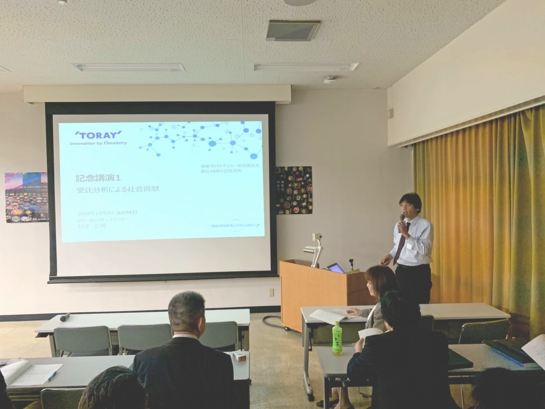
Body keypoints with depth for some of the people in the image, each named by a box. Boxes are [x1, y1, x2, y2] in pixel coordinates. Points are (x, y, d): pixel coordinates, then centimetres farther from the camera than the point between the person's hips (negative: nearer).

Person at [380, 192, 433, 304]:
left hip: (419, 272, -6)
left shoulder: (425, 225, -11)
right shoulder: (398, 225, 7)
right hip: (401, 271, 6)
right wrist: (391, 255, 1)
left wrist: (406, 234, -27)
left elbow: (424, 249, -23)